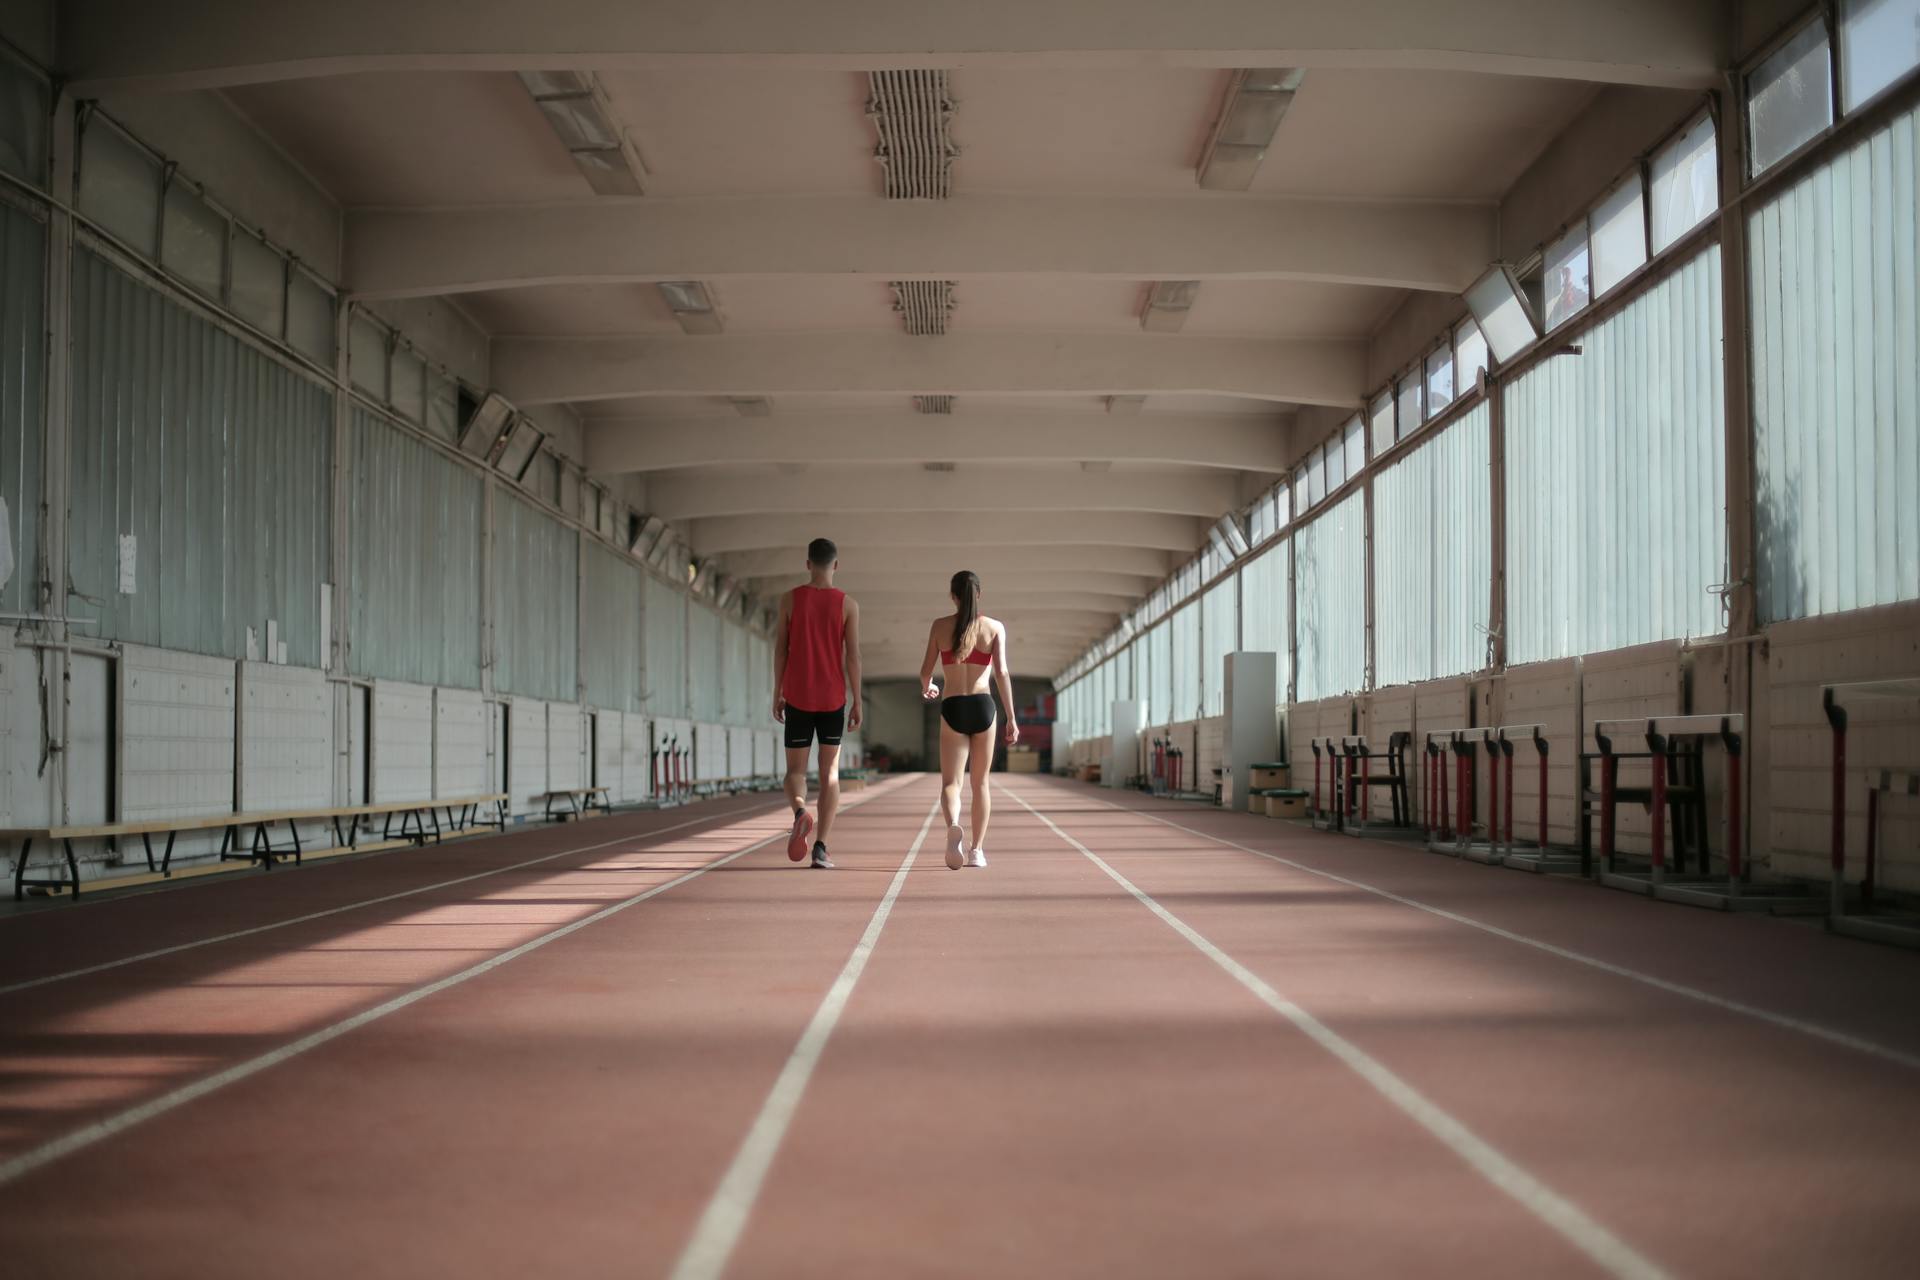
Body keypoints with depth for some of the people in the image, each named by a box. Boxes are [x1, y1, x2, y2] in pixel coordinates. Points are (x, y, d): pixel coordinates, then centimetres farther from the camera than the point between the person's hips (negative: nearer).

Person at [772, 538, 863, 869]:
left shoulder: (790, 599, 0)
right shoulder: (848, 604, -1)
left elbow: (780, 650, 1)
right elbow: (853, 656, -4)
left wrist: (777, 694, 8)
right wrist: (857, 702, 1)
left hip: (797, 697, 0)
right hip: (833, 699, 0)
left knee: (795, 769, 9)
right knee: (830, 771, 7)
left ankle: (800, 810, -24)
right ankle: (821, 848, 0)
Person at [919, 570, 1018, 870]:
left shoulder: (940, 626, 4)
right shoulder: (995, 627, 3)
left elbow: (926, 671, 5)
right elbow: (1001, 673, -5)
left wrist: (927, 688, 30)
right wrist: (1011, 719, -3)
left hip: (952, 709, -1)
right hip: (983, 706, 1)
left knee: (950, 782, -1)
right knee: (980, 783, 14)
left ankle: (953, 827, -31)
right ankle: (976, 850, 14)